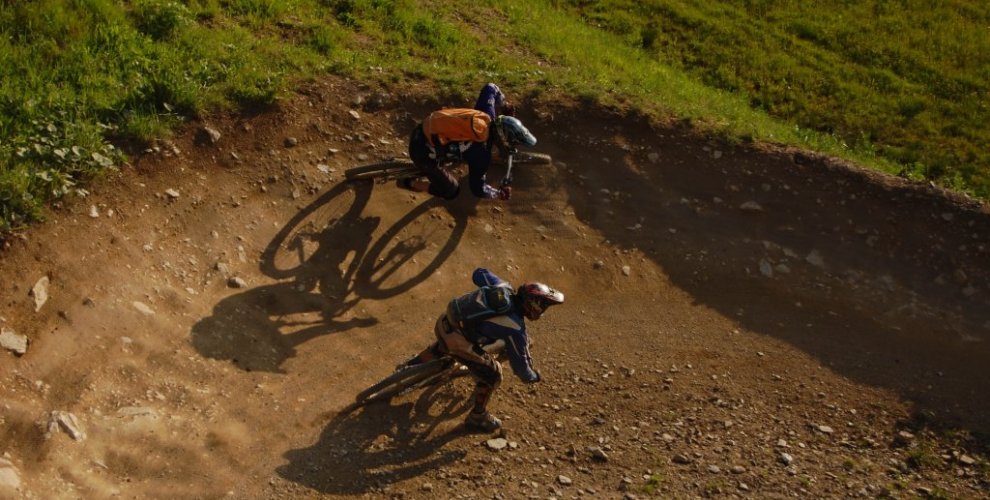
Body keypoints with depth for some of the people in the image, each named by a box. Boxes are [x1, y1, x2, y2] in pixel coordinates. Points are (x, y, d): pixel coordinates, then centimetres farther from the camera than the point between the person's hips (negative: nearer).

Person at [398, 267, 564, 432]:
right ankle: (477, 418, 24)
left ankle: (409, 367, 59)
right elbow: (519, 362, -7)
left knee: (441, 347, 42)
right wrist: (533, 376, 13)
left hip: (444, 321, 8)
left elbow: (478, 273, 17)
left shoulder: (503, 287, 0)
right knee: (491, 374, 7)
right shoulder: (515, 327, -17)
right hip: (456, 340, -8)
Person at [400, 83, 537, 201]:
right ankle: (410, 183, 13)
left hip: (421, 130, 8)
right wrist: (500, 193, 2)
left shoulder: (486, 116, -4)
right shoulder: (482, 154, -21)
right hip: (425, 152, -7)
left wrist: (505, 105, 22)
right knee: (451, 191, 9)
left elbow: (490, 88, 13)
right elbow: (478, 189, -12)